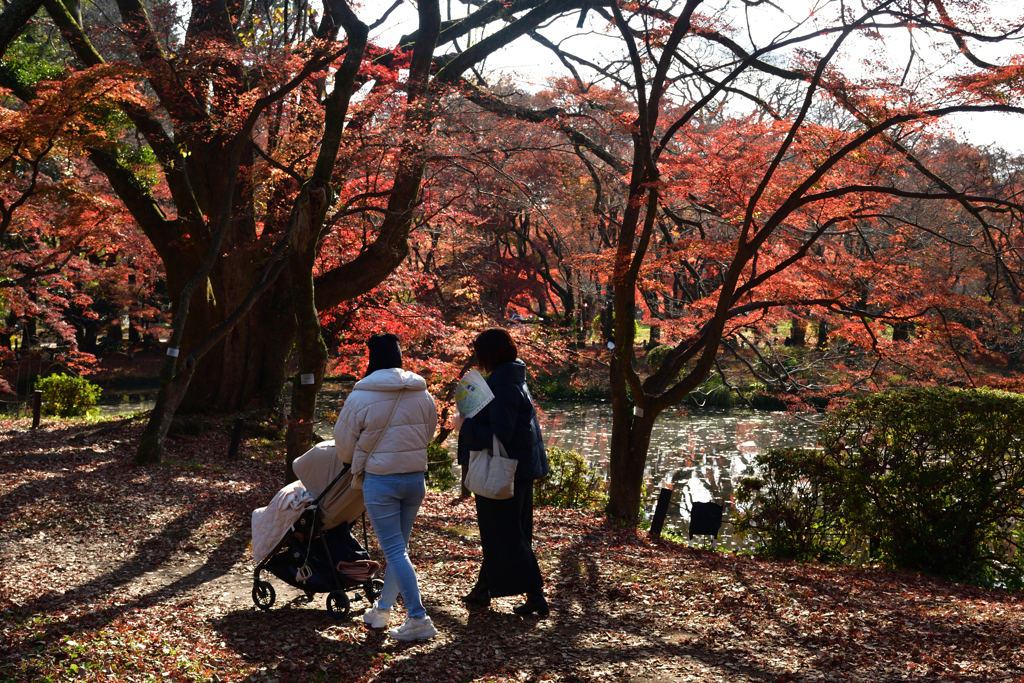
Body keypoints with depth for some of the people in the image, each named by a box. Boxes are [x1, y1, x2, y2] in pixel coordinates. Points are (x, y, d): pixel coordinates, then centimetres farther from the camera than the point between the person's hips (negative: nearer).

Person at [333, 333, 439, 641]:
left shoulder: (361, 397, -12)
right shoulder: (423, 394, 1)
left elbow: (344, 445, -2)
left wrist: (357, 462, 20)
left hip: (380, 481, -5)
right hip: (416, 478, 5)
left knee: (394, 550, -2)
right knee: (399, 546, 17)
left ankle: (418, 619, -5)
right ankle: (382, 609, 29)